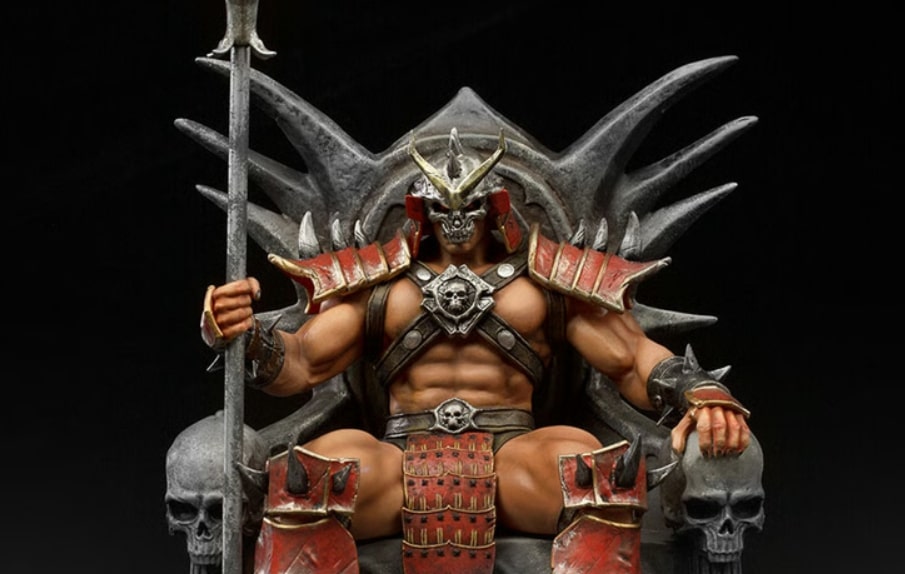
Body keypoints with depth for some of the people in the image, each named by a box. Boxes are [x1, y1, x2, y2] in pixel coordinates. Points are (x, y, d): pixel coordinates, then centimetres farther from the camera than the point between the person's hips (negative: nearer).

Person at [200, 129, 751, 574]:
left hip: (513, 452, 0)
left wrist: (704, 393, -10)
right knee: (324, 460, -36)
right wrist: (243, 335, -10)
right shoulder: (379, 281, 22)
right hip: (402, 461, 1)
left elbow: (633, 358, 12)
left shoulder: (546, 278, 19)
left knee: (588, 462, -37)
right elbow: (299, 363, 14)